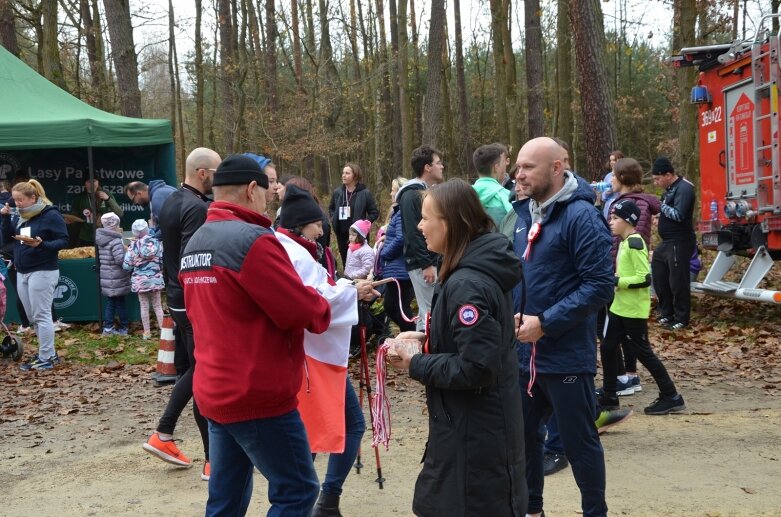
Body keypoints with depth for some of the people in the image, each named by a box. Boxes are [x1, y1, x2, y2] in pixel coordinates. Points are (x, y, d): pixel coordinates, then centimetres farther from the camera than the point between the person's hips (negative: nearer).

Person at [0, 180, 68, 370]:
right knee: (33, 317, 10)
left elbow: (64, 240, -12)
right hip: (22, 273, 8)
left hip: (43, 272, -8)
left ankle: (46, 359, -2)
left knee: (42, 316, -6)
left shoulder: (51, 215, -10)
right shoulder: (19, 217, 10)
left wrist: (42, 244, -27)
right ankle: (49, 354, 19)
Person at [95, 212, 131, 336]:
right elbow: (120, 259, -25)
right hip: (117, 279, -7)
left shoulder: (101, 240, 7)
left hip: (106, 279, 7)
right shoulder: (115, 241, -19)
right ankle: (123, 328, 14)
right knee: (121, 303, 5)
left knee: (110, 302, 13)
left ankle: (108, 328, 12)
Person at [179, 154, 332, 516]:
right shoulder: (252, 240, -17)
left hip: (216, 393, 9)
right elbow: (303, 311, -18)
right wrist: (320, 307, 4)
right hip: (259, 396, -9)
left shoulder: (194, 244, 12)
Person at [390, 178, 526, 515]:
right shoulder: (481, 270, 6)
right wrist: (428, 339, 5)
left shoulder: (467, 285, -25)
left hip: (474, 434, -10)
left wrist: (415, 365, -16)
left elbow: (475, 368, -27)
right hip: (479, 427, 10)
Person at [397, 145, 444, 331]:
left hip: (432, 261, 10)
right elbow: (413, 233, -19)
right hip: (422, 264, -9)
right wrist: (426, 265, -21)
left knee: (426, 313, 14)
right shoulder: (412, 194, -14)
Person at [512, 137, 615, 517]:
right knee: (522, 434, 17)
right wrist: (512, 313, 3)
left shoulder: (581, 216, -16)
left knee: (579, 441, 7)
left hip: (566, 355, -7)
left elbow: (600, 285, -20)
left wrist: (545, 323, -22)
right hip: (523, 352, 7)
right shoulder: (525, 212, 8)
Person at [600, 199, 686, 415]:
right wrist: (614, 279, 8)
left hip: (634, 310, -10)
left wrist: (616, 281, -21)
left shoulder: (634, 243, -18)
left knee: (643, 352, -3)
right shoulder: (626, 242, 12)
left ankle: (671, 397, 7)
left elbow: (645, 278, -24)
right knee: (608, 348, 11)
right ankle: (609, 397, 21)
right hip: (620, 307, 10)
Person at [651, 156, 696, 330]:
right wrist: (659, 210, 2)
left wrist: (661, 205, -13)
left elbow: (678, 215, -24)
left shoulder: (684, 188, -16)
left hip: (680, 243, -10)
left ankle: (681, 320, 8)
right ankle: (666, 313, 27)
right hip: (667, 242, 10)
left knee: (678, 281, -3)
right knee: (659, 276, 15)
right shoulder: (670, 188, 14)